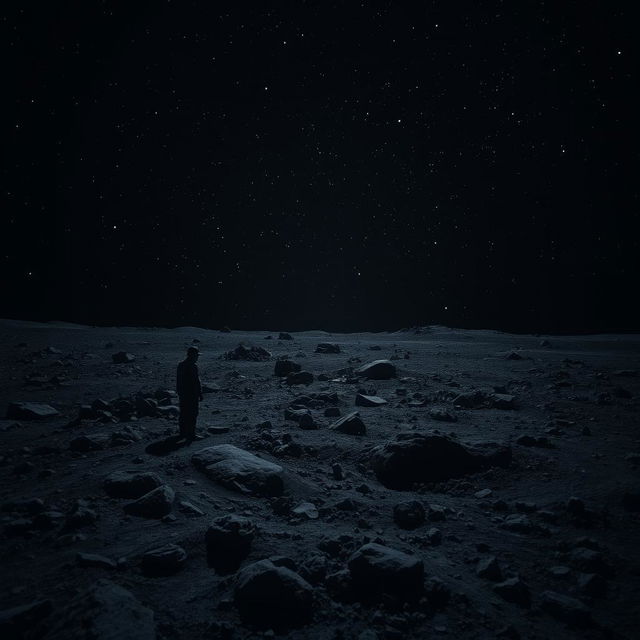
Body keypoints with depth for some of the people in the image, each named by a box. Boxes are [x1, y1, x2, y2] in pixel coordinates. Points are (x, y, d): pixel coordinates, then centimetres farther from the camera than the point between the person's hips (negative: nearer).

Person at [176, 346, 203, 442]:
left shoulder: (181, 365, 9)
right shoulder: (193, 366, -18)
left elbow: (178, 380, 16)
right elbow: (197, 381, -18)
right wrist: (200, 394, -12)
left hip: (182, 394, 9)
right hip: (191, 394, -9)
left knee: (184, 414, 17)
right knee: (192, 415, -2)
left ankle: (182, 433, 27)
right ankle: (190, 435, 0)